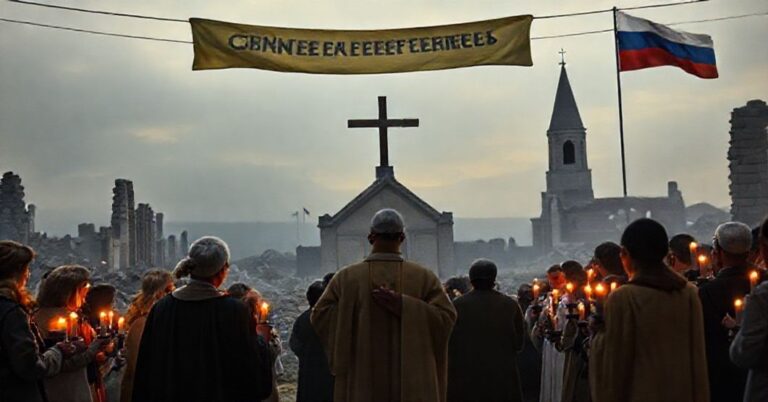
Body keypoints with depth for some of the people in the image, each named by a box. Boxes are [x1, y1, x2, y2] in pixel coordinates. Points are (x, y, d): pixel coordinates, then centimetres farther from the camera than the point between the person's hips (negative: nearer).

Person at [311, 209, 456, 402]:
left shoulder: (346, 278, -1)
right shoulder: (424, 277, -1)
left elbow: (319, 316, -5)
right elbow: (446, 316, -10)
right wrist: (402, 306, -11)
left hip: (361, 386, 0)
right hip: (413, 385, 0)